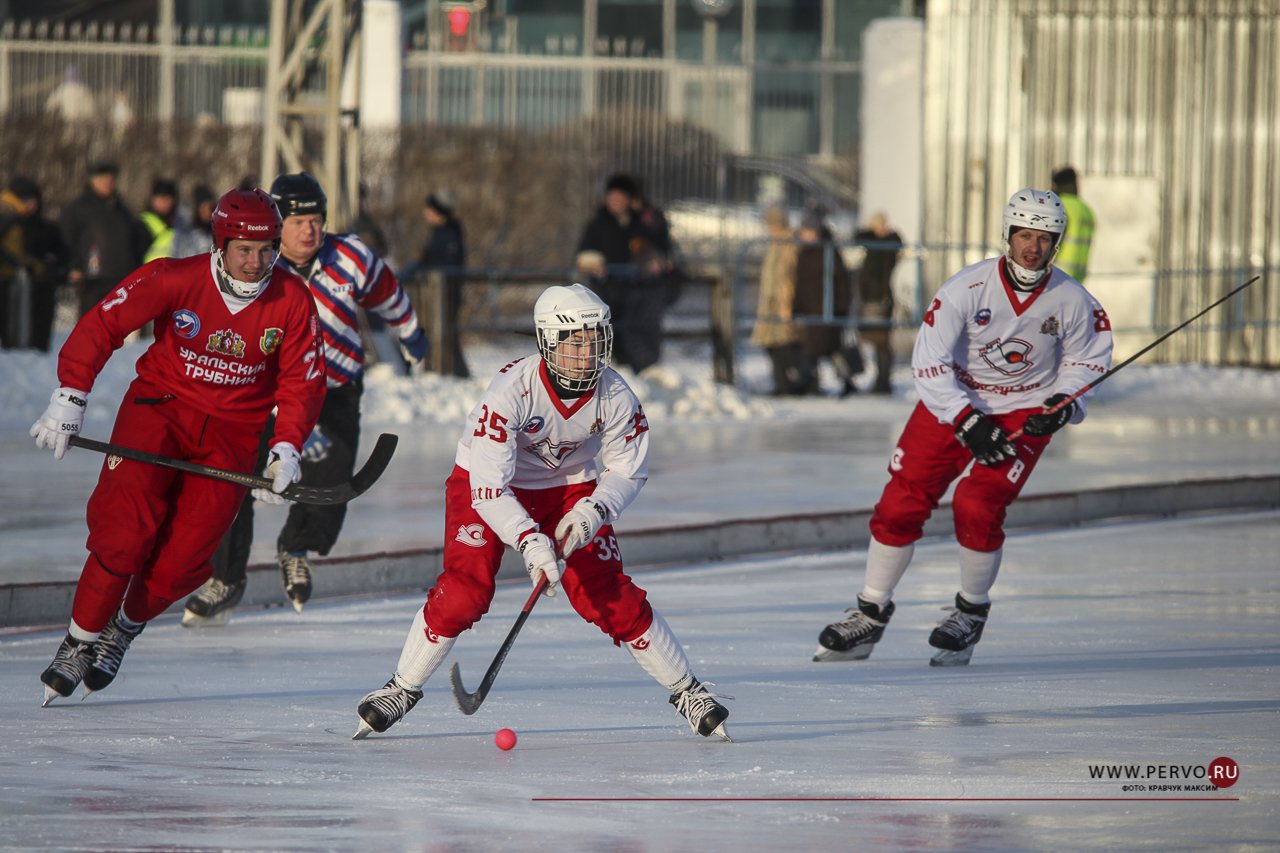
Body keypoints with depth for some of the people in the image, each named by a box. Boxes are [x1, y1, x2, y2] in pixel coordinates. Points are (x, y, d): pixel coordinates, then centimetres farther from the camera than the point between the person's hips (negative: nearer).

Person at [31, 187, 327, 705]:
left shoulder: (292, 303, -8)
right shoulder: (175, 280, -16)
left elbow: (303, 382, 0)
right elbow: (101, 325, -13)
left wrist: (286, 446, -15)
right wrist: (69, 399, -21)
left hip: (233, 434, 2)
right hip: (160, 409, -2)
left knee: (181, 561, -9)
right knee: (124, 531, -18)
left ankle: (124, 627, 20)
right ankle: (79, 642, -1)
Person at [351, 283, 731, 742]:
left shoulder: (615, 396, -22)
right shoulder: (512, 390, -34)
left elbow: (629, 471, -8)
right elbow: (488, 485, -35)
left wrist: (593, 510, -27)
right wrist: (529, 542, -45)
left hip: (570, 488, 3)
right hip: (488, 484, -2)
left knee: (608, 596, -7)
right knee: (463, 592, -17)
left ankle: (687, 691, 8)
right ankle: (401, 691, 1)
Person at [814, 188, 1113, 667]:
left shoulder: (1072, 302, -13)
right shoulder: (967, 289, -21)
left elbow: (1088, 358, 5)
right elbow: (929, 362, -21)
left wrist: (1063, 404, -13)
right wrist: (967, 423, -27)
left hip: (1023, 413, 0)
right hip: (951, 404, 0)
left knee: (976, 506, -19)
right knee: (901, 504, -5)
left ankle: (972, 613, 4)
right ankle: (870, 614, 12)